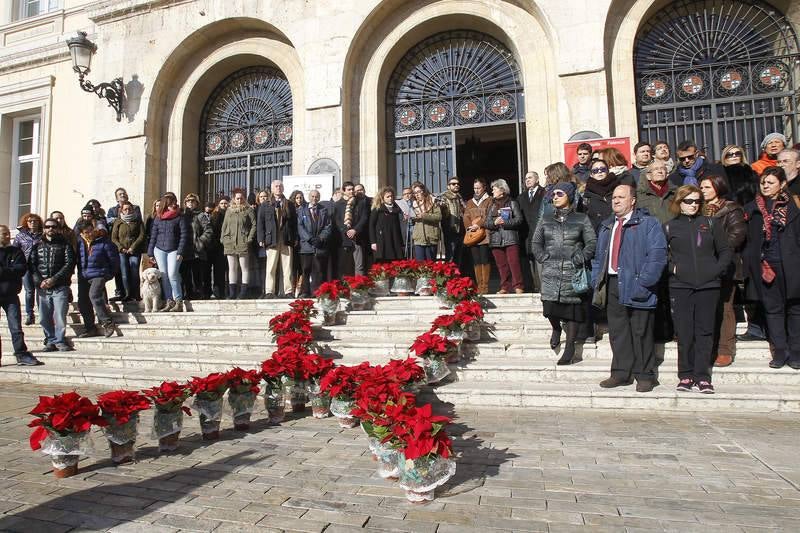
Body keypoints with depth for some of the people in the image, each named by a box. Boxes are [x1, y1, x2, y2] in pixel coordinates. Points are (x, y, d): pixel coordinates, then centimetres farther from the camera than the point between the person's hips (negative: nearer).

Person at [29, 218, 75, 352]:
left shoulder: (64, 245, 7)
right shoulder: (37, 246, 15)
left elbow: (69, 264, -4)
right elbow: (31, 265, 7)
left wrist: (54, 279, -13)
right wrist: (39, 281, -9)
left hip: (60, 287, -3)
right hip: (42, 288, 3)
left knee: (60, 315, -7)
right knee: (44, 318, 4)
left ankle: (60, 341, 2)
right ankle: (50, 341, 13)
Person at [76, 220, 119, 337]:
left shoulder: (104, 241, -6)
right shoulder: (79, 243, 6)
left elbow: (114, 259, 1)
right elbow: (74, 259, 20)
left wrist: (110, 274, 6)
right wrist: (80, 273, 19)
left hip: (99, 275, -6)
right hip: (83, 277, 6)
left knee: (94, 295, -28)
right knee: (83, 303, 6)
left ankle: (107, 323, -22)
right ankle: (90, 329, 18)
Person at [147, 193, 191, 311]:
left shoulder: (181, 217, -1)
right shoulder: (158, 218, 11)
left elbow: (184, 235, -5)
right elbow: (153, 236, 14)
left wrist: (180, 252, -13)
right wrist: (151, 254, 11)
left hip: (174, 250, -4)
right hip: (159, 250, 4)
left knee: (172, 275, -12)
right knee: (164, 276, 4)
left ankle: (178, 302, -7)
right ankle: (169, 302, 9)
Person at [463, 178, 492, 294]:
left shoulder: (489, 201, 7)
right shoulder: (469, 202, 21)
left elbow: (488, 216, -5)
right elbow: (466, 217, 11)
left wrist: (478, 225, -15)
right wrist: (469, 227, -7)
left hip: (484, 234, -4)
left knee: (485, 260, -7)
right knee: (476, 261, 3)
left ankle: (485, 287, -5)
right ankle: (479, 286, 7)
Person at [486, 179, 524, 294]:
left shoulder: (512, 203, 6)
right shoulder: (492, 205, 19)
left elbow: (519, 219, -4)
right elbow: (487, 223, 11)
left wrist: (505, 222, -15)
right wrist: (494, 223, -10)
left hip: (510, 238, -4)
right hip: (496, 240, 4)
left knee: (514, 264, -8)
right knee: (501, 266, 4)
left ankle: (518, 287, -3)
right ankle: (505, 287, 10)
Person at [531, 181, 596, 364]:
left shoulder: (581, 219, 5)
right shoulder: (546, 220, 14)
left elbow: (592, 242, 1)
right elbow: (535, 242, 17)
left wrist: (580, 258, -10)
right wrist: (543, 258, 3)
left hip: (573, 272, -2)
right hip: (551, 272, 2)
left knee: (572, 309, 1)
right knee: (550, 307, -7)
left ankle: (569, 348, 13)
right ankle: (556, 329, 27)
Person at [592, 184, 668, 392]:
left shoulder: (648, 224, -1)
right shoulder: (606, 226, 19)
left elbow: (657, 256, -11)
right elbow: (598, 257, 22)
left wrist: (643, 283, -19)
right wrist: (596, 280, 10)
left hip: (636, 287, -5)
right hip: (612, 285, 6)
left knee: (641, 332, 2)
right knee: (617, 332, 9)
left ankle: (645, 375, 13)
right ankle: (621, 373, 18)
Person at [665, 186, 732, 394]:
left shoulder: (710, 224, 11)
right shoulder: (669, 227, 6)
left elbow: (725, 251, 12)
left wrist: (716, 270, -2)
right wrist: (672, 268, -7)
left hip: (708, 286, 1)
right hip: (680, 287, -1)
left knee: (705, 332, 3)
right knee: (684, 333, 1)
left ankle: (702, 377, 9)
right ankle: (686, 376, 12)